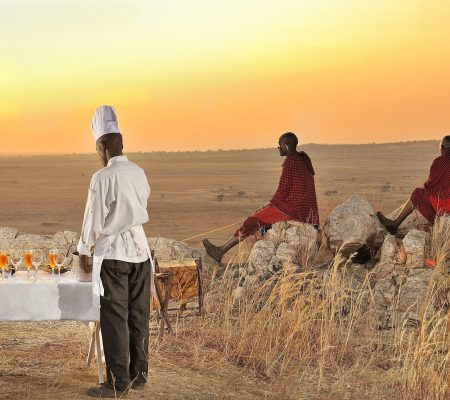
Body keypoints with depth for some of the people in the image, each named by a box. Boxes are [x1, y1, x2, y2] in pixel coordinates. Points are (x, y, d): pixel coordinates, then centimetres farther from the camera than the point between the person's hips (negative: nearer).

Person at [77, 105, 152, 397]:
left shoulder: (103, 178, -15)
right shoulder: (139, 174, 4)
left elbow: (94, 219, -9)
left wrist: (84, 249, 6)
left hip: (112, 252, -6)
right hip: (140, 248, 6)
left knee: (115, 318, 0)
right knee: (138, 316, 12)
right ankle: (139, 375, 21)